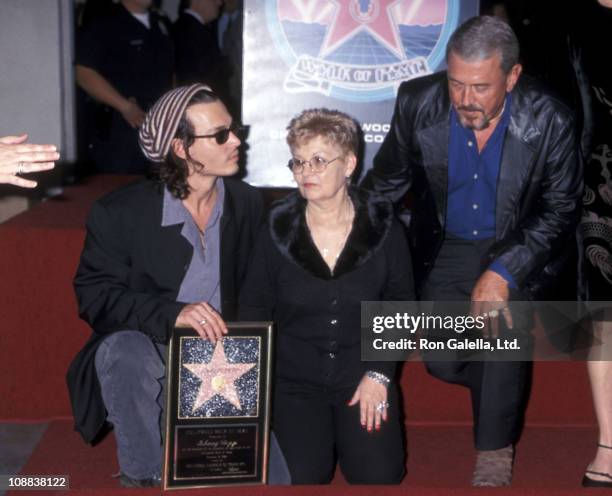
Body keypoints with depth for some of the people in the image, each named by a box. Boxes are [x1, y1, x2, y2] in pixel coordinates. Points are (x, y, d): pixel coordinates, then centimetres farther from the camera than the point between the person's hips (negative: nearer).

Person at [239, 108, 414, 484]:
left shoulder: (383, 228, -4)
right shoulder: (277, 231, -5)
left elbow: (401, 305, 4)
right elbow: (254, 310, 4)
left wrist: (379, 373, -6)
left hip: (363, 375, 1)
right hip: (295, 378, 0)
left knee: (379, 476, -15)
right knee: (303, 477, -19)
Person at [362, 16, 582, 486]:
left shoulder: (549, 120, -23)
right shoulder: (418, 102, -18)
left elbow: (560, 210, -16)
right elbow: (387, 182, -3)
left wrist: (503, 271, -27)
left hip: (518, 248, -2)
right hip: (446, 248, 2)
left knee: (503, 312, -28)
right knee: (443, 363, -2)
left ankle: (495, 448, -4)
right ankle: (503, 386, 36)